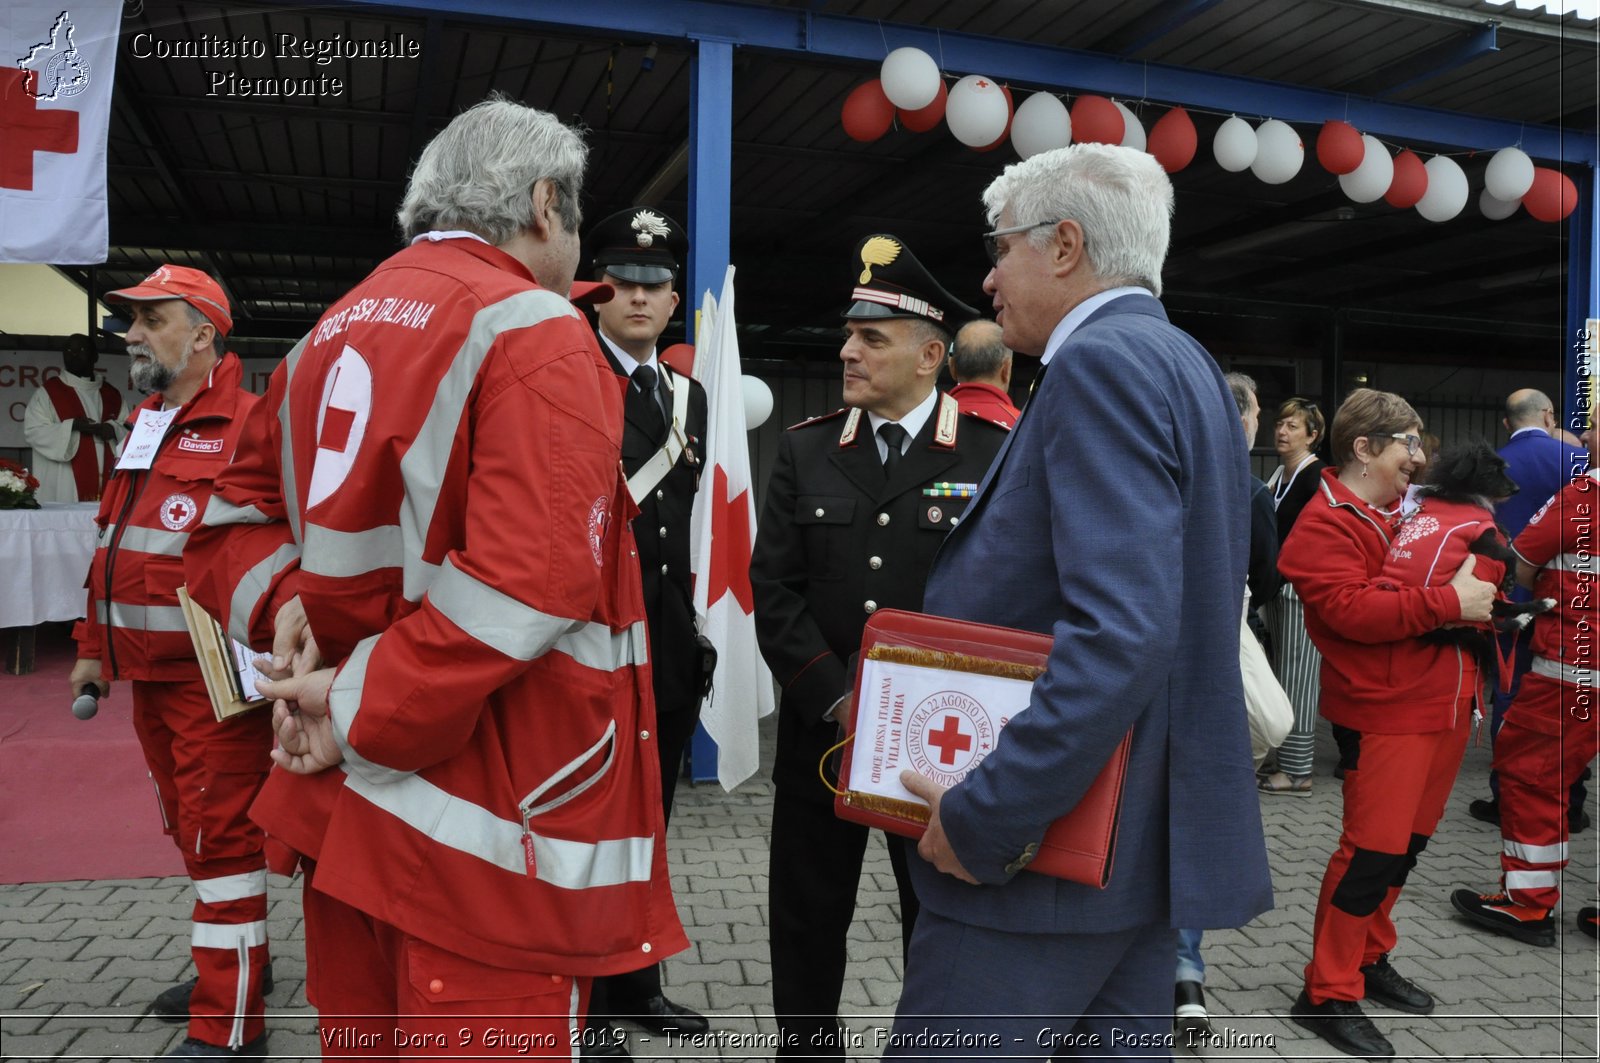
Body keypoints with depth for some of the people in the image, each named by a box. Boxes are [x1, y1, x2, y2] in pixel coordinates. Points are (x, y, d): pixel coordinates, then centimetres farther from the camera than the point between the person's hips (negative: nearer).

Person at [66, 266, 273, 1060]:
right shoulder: (145, 425, 16)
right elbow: (114, 543, 21)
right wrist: (95, 647, 21)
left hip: (218, 679, -9)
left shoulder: (246, 425, -13)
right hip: (150, 674, 9)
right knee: (189, 826, 19)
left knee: (220, 835, -3)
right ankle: (233, 962, 37)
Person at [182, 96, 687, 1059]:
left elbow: (238, 517, 16)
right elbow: (530, 579, -24)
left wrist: (284, 612, -1)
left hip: (344, 798, 8)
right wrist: (361, 714, -15)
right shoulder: (534, 329, -12)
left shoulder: (334, 328, 13)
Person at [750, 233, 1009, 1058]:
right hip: (820, 733, 3)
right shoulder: (805, 449, 4)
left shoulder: (996, 454, -4)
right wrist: (838, 700, -11)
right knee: (805, 926, 13)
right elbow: (774, 590, -1)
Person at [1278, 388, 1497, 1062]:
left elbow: (1470, 569, 30)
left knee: (1407, 845, 16)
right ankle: (1327, 995, 7)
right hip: (1385, 713, -8)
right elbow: (1352, 610, -24)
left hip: (1445, 705, 9)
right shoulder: (1326, 525, -11)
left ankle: (1370, 959, 33)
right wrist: (1450, 603, -22)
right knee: (1372, 852, -5)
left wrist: (1481, 582, 8)